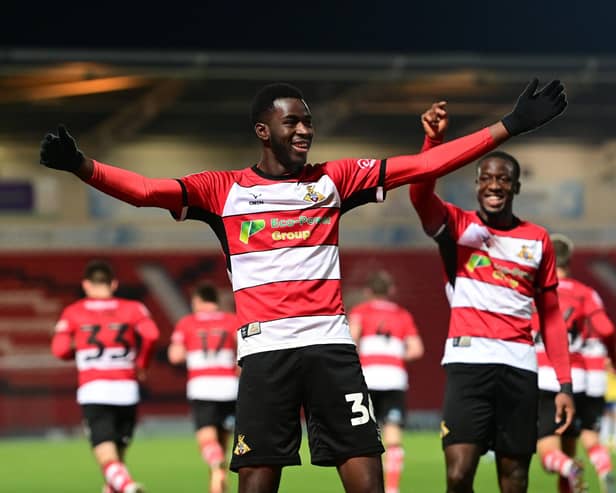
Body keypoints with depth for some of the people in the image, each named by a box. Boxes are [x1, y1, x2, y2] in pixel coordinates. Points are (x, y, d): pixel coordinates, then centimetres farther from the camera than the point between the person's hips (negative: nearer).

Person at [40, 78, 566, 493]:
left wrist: (509, 127, 5)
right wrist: (79, 164, -22)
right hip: (265, 350, -1)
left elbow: (422, 166, 10)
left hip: (331, 345, 1)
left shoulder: (333, 179, 13)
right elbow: (146, 190, -4)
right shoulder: (224, 189, 8)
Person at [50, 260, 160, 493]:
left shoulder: (73, 312, 8)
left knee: (108, 460, -12)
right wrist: (142, 362, 8)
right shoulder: (133, 308, 10)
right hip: (127, 389, 2)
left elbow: (60, 349, -3)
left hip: (93, 391, -2)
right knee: (118, 454, 17)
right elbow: (151, 334, -8)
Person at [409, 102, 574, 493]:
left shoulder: (538, 240, 13)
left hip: (519, 366, 3)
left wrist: (565, 384, 8)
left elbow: (551, 316, 16)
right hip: (469, 361, -2)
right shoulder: (457, 225, 7)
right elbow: (421, 194, -15)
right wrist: (434, 139, -31)